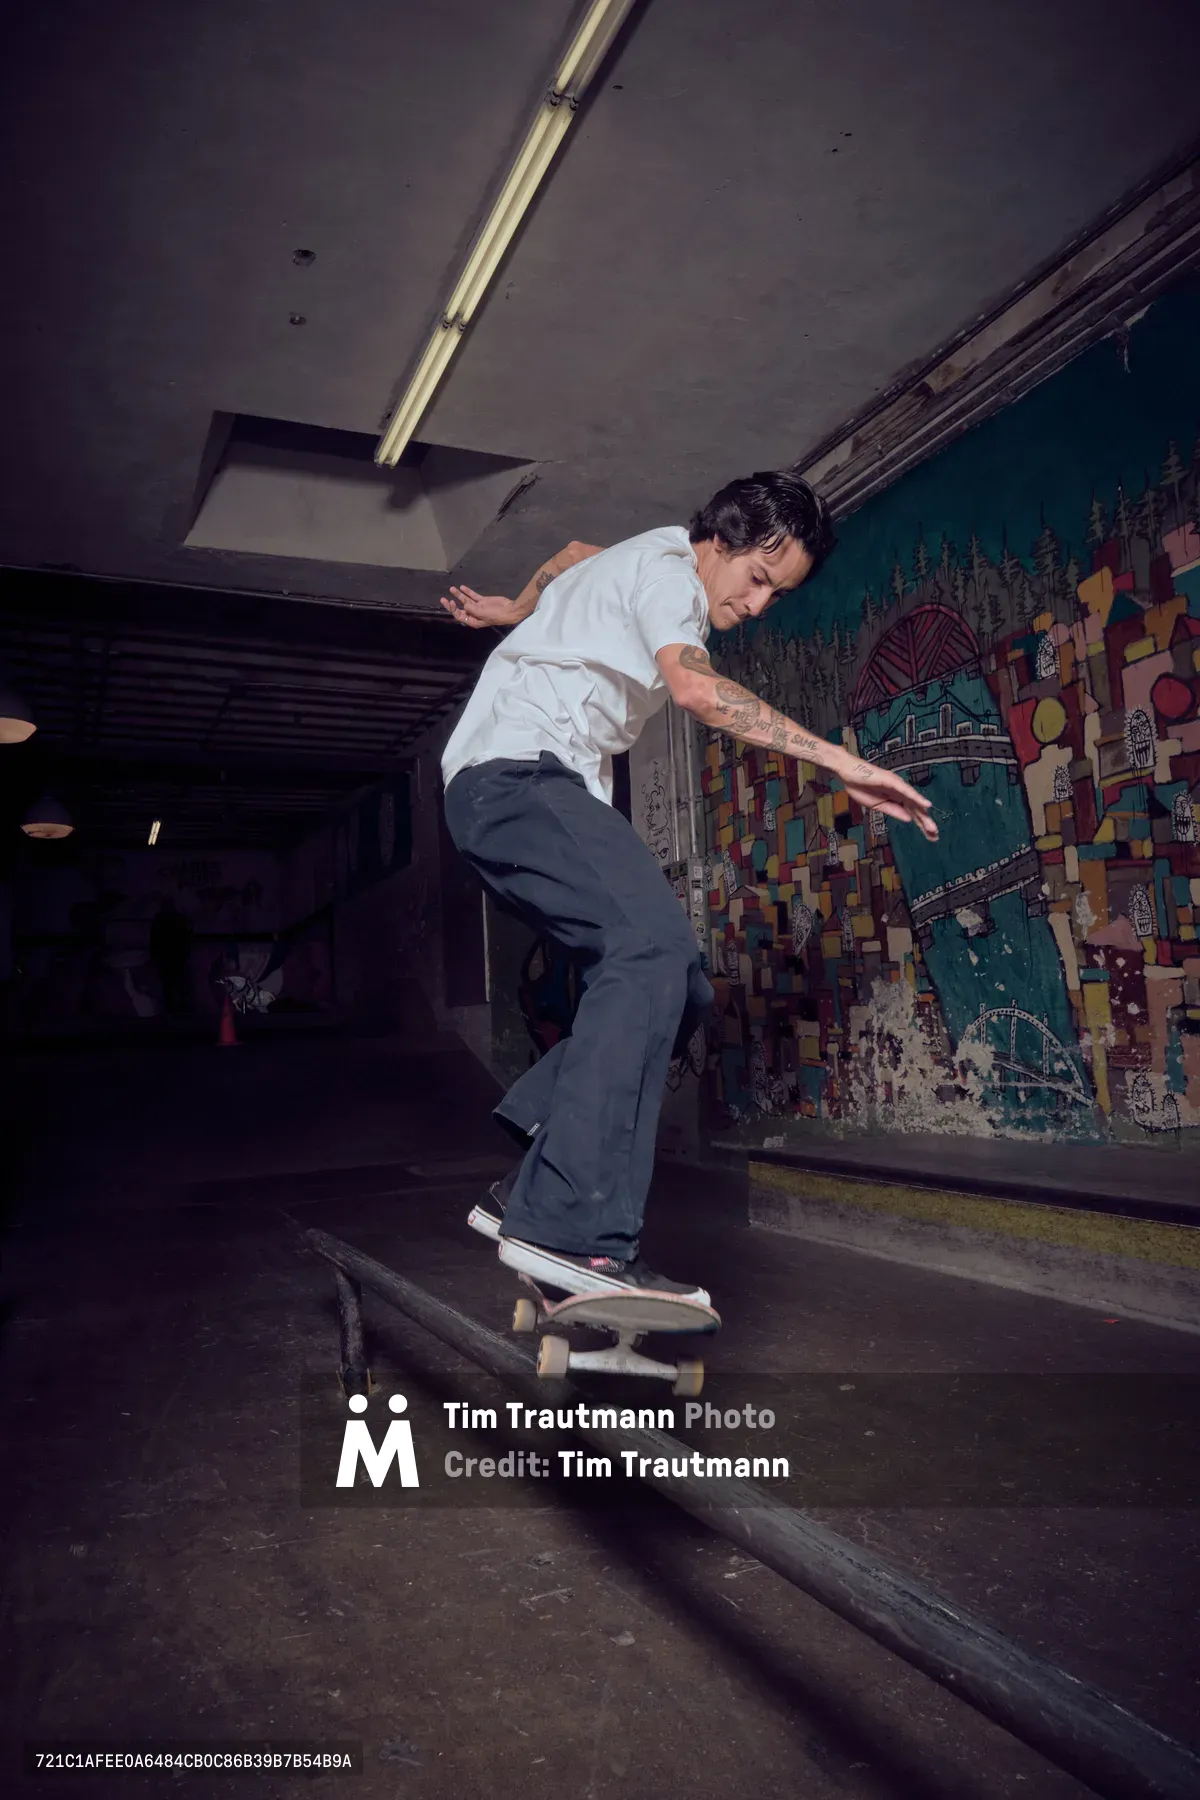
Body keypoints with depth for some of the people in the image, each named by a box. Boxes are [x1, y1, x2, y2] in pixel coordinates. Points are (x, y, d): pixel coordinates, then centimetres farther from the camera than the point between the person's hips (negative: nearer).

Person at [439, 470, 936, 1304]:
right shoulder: (670, 571, -7)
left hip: (515, 792, 10)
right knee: (653, 941, -33)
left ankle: (530, 1191, -3)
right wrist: (837, 759, -28)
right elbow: (695, 685, -26)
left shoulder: (639, 559, 24)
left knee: (677, 990, -1)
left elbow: (573, 557, 43)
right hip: (516, 773, -10)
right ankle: (570, 1228, -37)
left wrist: (512, 610, 54)